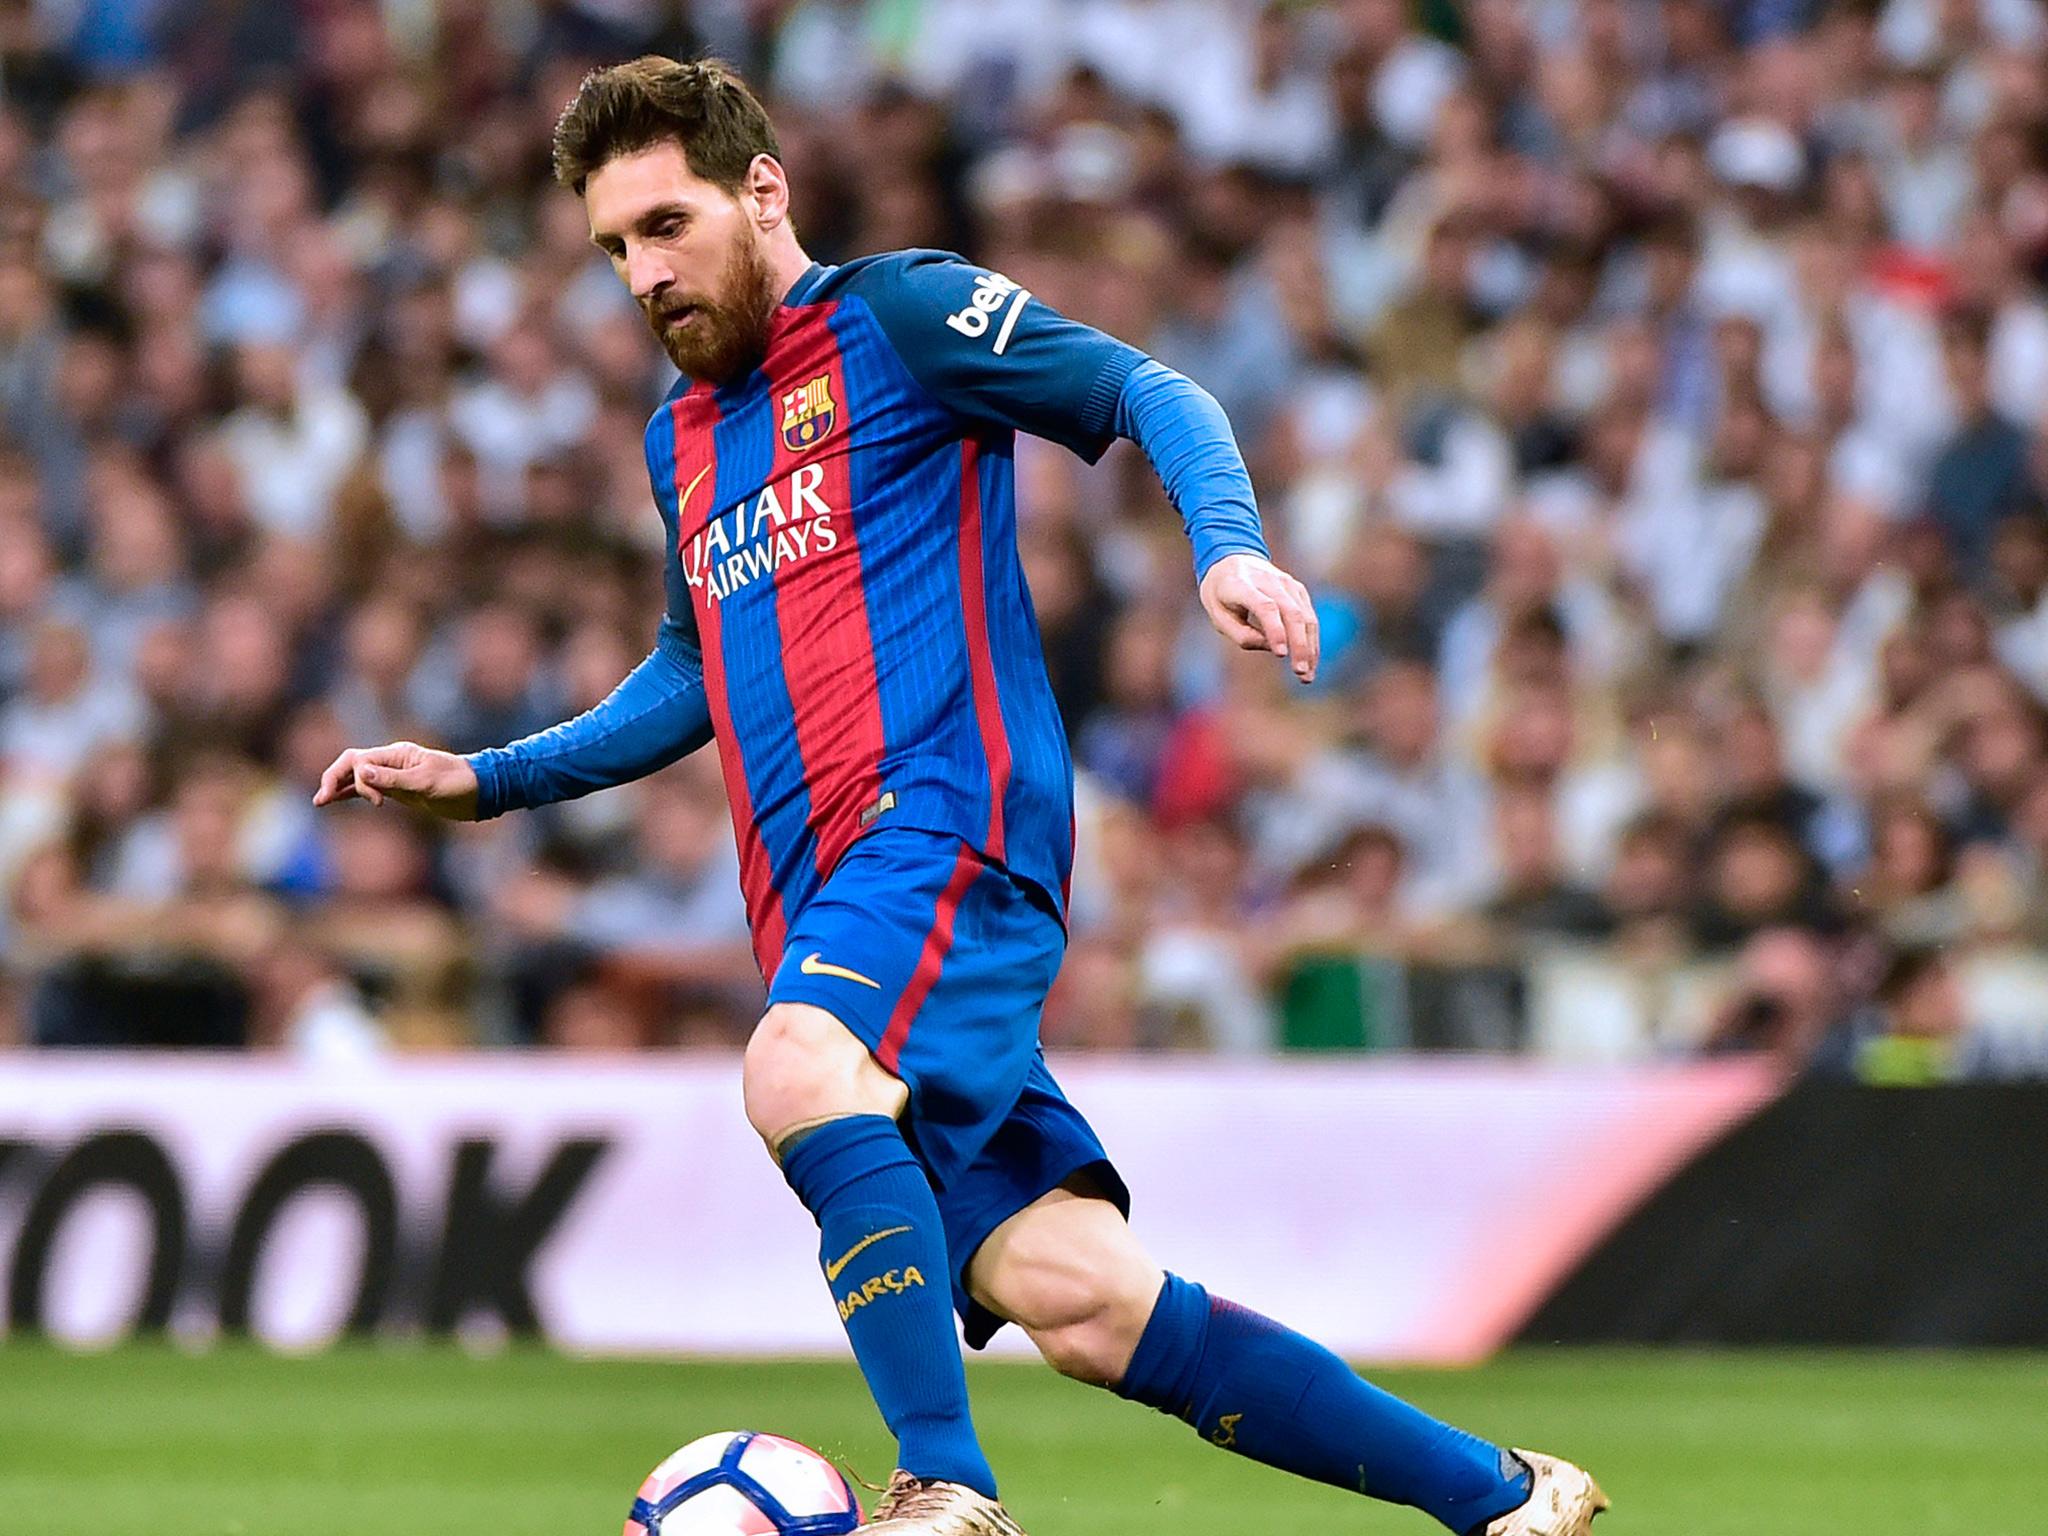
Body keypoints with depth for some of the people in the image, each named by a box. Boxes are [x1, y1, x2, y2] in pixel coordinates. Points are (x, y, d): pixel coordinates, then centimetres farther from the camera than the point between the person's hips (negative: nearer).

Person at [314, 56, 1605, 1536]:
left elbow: (1147, 393, -2)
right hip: (817, 902, 6)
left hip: (947, 817, -6)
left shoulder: (894, 311, 4)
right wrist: (484, 779, 29)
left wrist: (1231, 544, -20)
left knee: (800, 1067, -37)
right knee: (1073, 1295, -6)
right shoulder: (682, 437, 26)